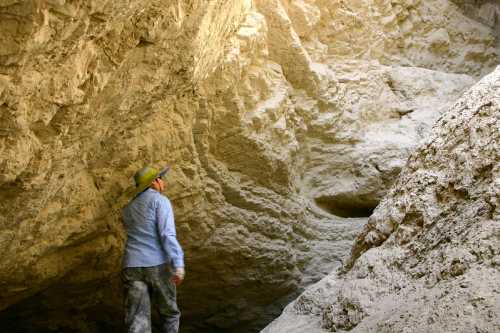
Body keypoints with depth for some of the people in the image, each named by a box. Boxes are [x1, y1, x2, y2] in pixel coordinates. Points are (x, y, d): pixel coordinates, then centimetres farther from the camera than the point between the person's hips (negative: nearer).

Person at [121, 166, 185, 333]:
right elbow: (167, 234, -15)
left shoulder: (128, 209, 18)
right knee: (169, 312, 19)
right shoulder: (160, 200, -2)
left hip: (132, 267, 4)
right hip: (158, 266, -4)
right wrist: (179, 264, -20)